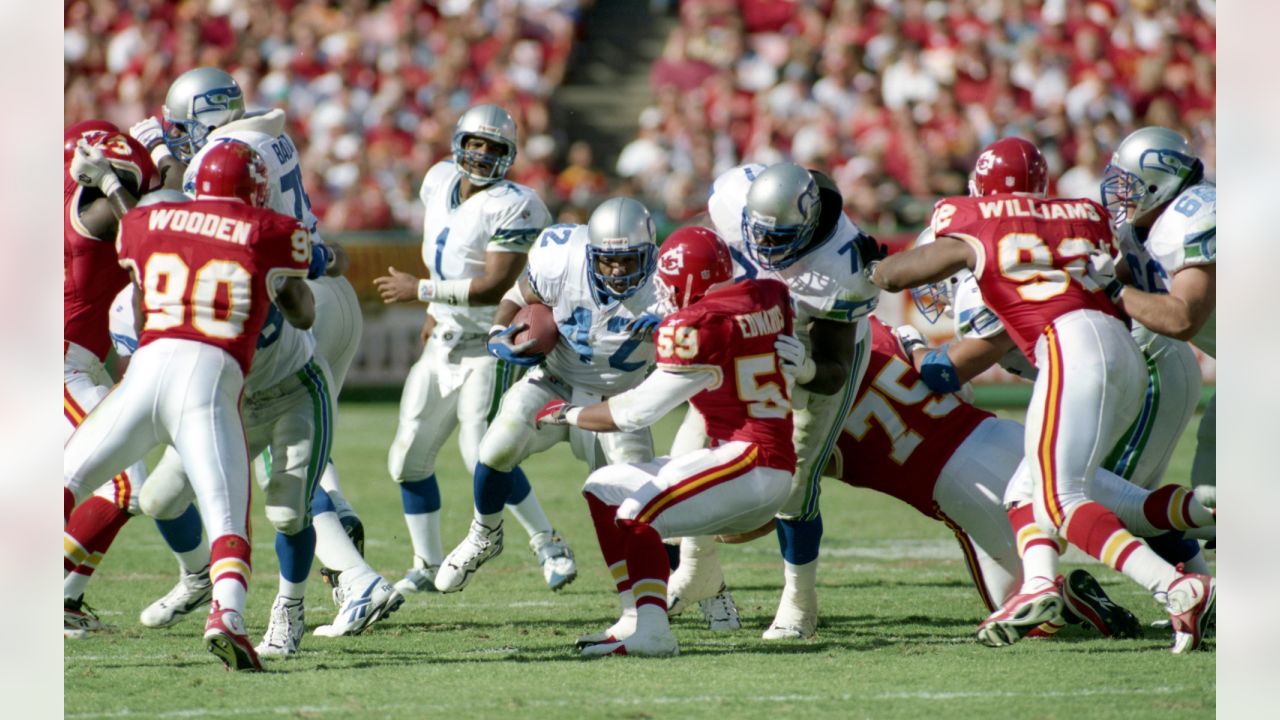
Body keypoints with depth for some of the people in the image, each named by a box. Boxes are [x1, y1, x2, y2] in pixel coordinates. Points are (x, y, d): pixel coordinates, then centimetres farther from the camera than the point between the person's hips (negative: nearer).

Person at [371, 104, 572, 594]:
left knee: (482, 455, -18)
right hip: (445, 341, 8)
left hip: (490, 346, -8)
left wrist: (421, 291, -20)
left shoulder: (513, 207, -19)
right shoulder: (440, 182, 4)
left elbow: (495, 287, -25)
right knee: (408, 459, 6)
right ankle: (429, 566, 18)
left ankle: (550, 548, -2)